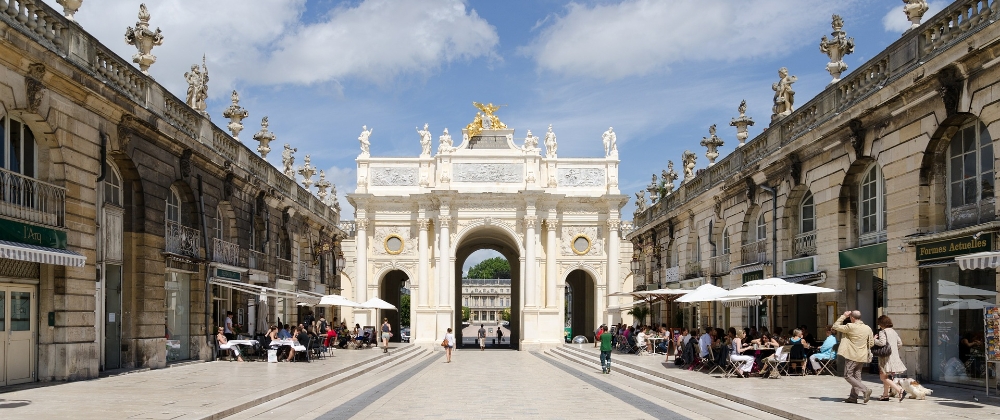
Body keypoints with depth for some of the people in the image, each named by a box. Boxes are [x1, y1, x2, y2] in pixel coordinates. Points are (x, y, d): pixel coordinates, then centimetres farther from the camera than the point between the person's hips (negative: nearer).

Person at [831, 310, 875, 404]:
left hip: (852, 356, -7)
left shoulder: (850, 327, -16)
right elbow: (871, 343, 9)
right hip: (862, 357, 7)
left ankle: (865, 390, -13)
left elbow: (835, 326, -7)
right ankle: (853, 397, 16)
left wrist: (844, 316, -1)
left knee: (848, 376, 0)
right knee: (857, 376, 14)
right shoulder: (868, 328, 2)